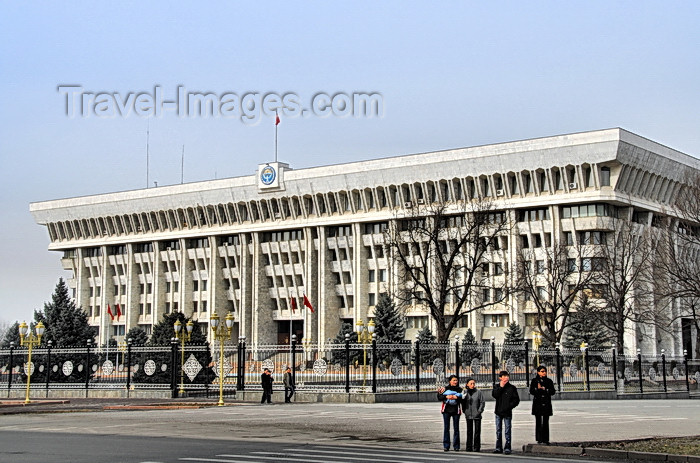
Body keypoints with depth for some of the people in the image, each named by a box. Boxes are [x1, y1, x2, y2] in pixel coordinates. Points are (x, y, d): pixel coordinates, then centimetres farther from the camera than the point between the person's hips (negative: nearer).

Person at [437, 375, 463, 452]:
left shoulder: (460, 390, 8)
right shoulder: (445, 389, 9)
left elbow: (463, 398, -5)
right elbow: (439, 397, -3)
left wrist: (456, 397, -17)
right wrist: (446, 397, -16)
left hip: (456, 410, 0)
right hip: (446, 410, 0)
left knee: (456, 428, 2)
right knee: (446, 428, -1)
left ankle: (456, 446, 8)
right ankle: (446, 446, 3)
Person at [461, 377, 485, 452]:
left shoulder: (479, 392, -1)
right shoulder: (465, 392, 6)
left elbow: (482, 402, -2)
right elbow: (462, 402, 11)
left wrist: (479, 411, -9)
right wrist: (464, 410, 1)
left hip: (477, 415, -2)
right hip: (468, 415, 2)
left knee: (477, 431, -1)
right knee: (469, 431, 8)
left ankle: (476, 447, 3)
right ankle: (469, 447, 13)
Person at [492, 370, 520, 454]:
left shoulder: (512, 388, 0)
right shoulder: (496, 386, 8)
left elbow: (516, 400, -2)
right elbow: (494, 395, -10)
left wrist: (509, 406, -13)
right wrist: (501, 387, -11)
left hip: (507, 412, -3)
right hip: (498, 411, 3)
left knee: (507, 431, -3)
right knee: (498, 431, 9)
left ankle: (507, 448, 2)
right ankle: (499, 447, 16)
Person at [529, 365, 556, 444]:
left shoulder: (549, 381, 9)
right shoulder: (534, 381, 5)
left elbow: (553, 392, 3)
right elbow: (531, 391, -2)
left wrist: (545, 389, -11)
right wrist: (538, 389, -19)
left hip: (546, 404, 1)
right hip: (537, 404, -1)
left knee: (546, 422, 1)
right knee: (538, 422, -1)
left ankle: (545, 439, 4)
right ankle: (539, 439, 3)